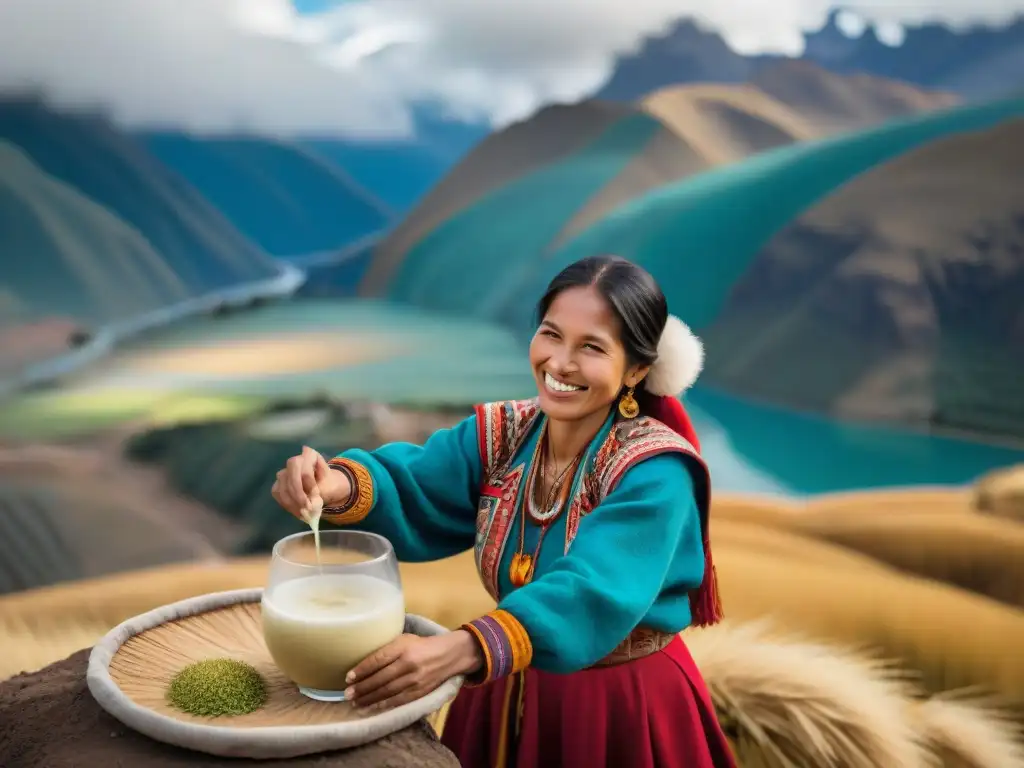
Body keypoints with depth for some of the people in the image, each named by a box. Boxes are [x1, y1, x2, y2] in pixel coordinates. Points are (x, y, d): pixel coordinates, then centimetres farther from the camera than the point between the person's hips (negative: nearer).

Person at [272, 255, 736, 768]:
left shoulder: (655, 473, -24)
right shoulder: (500, 436, -7)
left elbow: (589, 595, -37)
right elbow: (410, 491, -18)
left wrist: (457, 651, -52)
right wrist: (340, 485, -42)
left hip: (623, 708, -4)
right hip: (511, 695, 5)